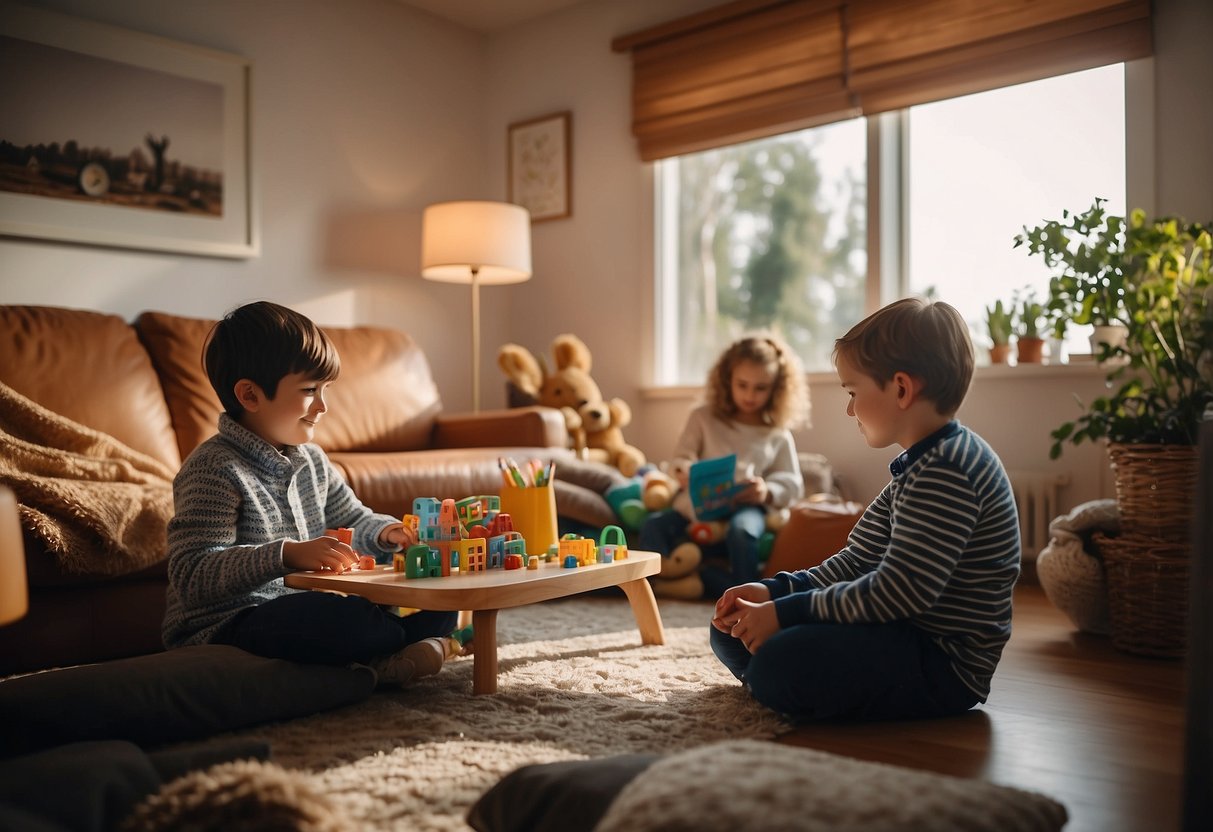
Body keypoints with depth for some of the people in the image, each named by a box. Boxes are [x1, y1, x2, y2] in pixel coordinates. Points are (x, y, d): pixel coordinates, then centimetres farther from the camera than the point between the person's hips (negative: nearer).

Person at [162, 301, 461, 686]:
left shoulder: (311, 460, 10)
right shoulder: (214, 468, -16)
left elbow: (353, 520, 23)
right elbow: (192, 578, -25)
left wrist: (385, 533, -1)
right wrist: (288, 554, -36)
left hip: (299, 614, 8)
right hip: (222, 626, -8)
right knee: (346, 619, -38)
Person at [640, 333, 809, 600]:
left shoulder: (778, 436, 10)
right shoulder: (704, 417, 12)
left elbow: (791, 484, 9)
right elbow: (682, 457, 7)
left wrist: (767, 492, -15)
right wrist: (685, 471, -18)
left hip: (745, 507, -1)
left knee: (741, 530, -38)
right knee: (653, 526, -25)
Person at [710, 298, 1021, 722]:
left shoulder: (947, 470, -22)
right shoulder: (920, 465, 12)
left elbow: (899, 592, -27)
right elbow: (856, 563, 11)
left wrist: (788, 612, -21)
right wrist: (774, 591, -2)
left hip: (943, 661, -10)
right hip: (908, 637, 10)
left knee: (778, 664, -33)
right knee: (732, 632, 10)